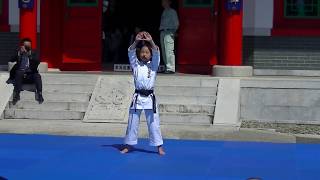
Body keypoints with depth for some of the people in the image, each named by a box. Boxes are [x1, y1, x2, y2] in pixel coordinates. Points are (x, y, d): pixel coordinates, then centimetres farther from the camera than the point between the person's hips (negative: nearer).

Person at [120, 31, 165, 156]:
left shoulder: (153, 65, 5)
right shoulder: (135, 65, 6)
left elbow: (156, 53, -10)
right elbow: (130, 52, -6)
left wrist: (150, 41, -21)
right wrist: (136, 41, -18)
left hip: (149, 97, -1)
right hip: (137, 97, 1)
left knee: (153, 123, 1)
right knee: (132, 122, 7)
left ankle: (159, 147, 8)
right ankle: (128, 145, 18)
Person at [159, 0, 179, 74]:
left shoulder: (172, 12, 0)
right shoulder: (164, 12, 21)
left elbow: (176, 23, -4)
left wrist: (173, 31, -10)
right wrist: (160, 29, 8)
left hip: (169, 32, -8)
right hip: (162, 32, 8)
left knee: (169, 51, -14)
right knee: (164, 51, 7)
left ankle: (171, 68, -17)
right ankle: (167, 67, 11)